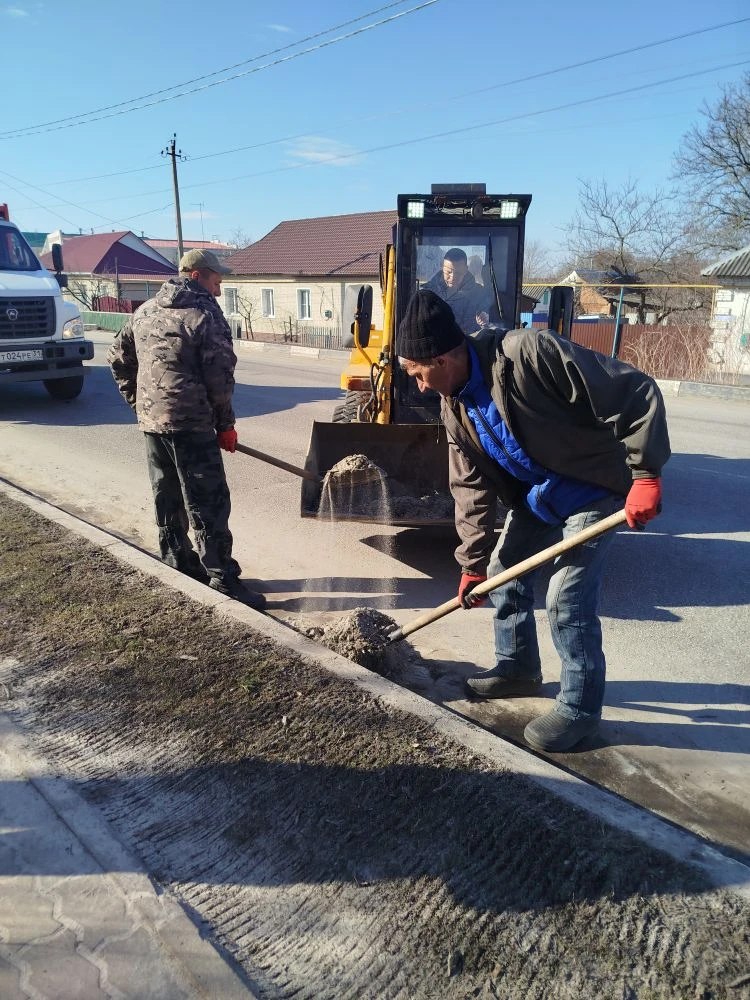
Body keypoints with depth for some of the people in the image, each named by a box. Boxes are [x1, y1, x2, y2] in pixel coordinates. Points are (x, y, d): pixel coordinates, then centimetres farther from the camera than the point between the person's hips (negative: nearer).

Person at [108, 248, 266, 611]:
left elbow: (118, 358, 19)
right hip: (190, 424, -8)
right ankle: (224, 581, 0)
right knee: (208, 505, -4)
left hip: (151, 422, 8)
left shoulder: (145, 311, 14)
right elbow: (220, 378, -13)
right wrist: (225, 424, -4)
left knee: (167, 499, 17)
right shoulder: (206, 314, -9)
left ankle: (179, 565, 28)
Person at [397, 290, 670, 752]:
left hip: (596, 487, -8)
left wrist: (646, 474, -32)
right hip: (536, 494, 8)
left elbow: (636, 394, -30)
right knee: (504, 571, 13)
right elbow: (472, 487, -1)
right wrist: (473, 561, -2)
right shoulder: (455, 407, -6)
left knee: (569, 597, -10)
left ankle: (580, 708, 9)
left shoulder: (530, 352, -32)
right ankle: (518, 668, 34)